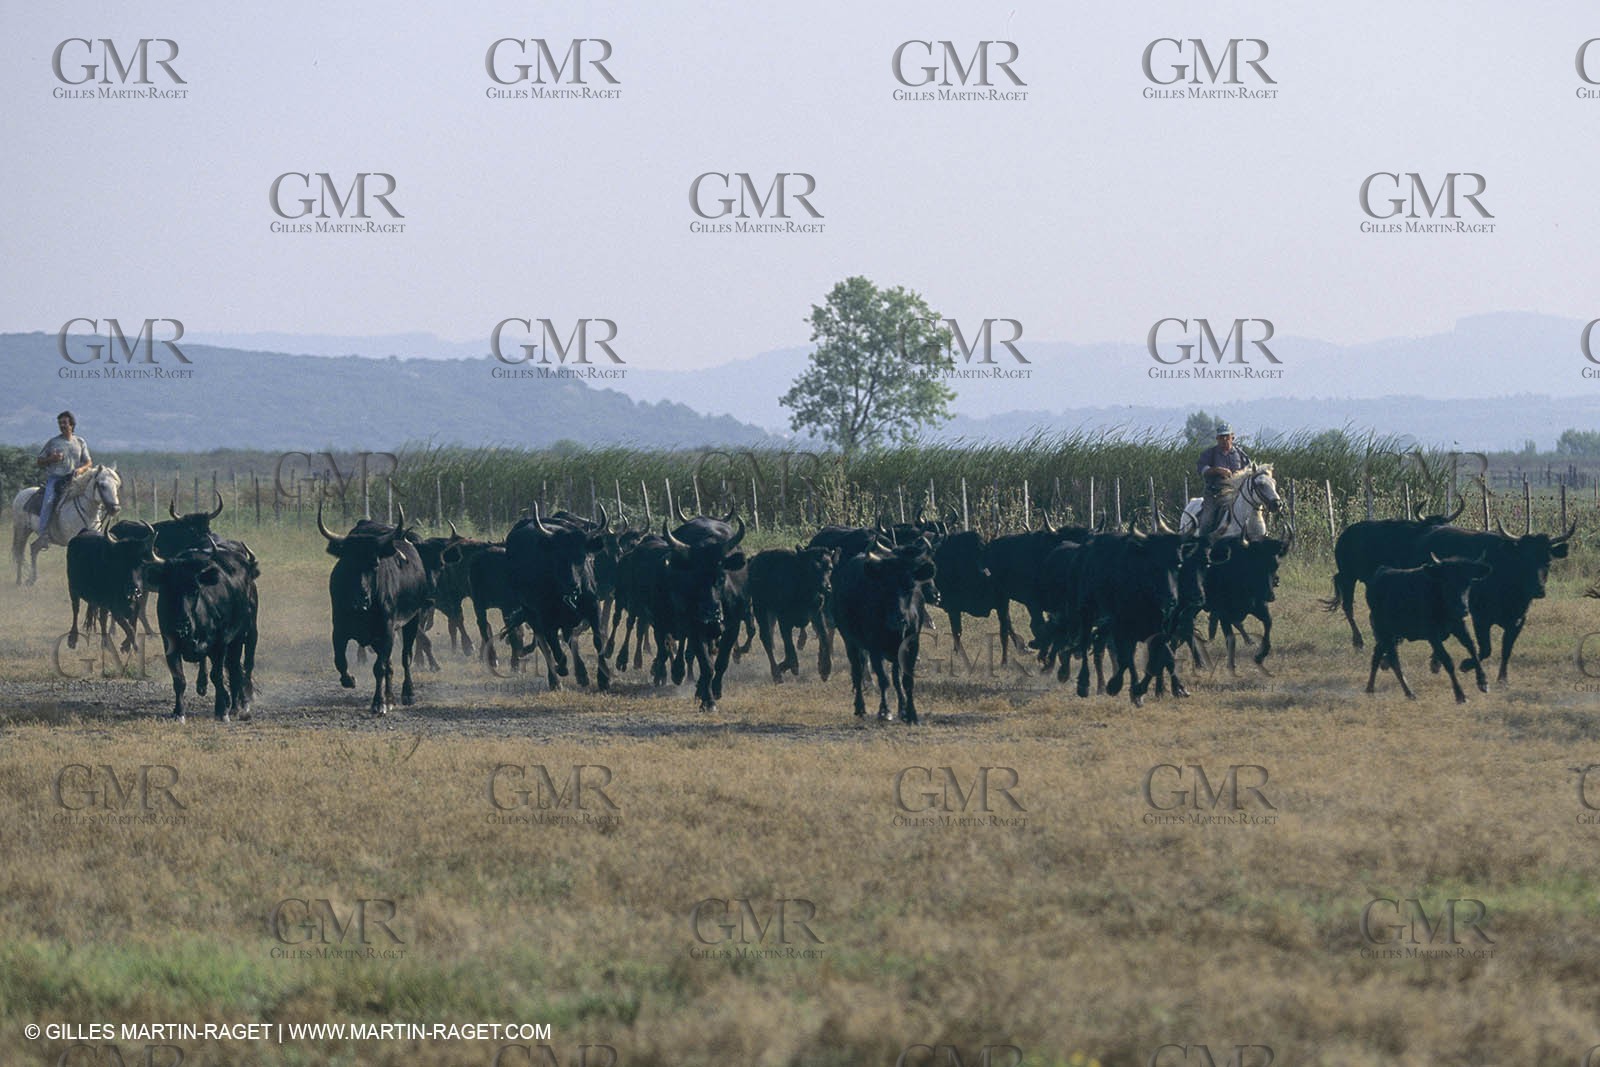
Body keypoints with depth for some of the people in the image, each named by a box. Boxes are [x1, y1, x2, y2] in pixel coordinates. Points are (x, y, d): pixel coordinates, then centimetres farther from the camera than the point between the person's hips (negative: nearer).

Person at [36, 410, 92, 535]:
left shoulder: (80, 442, 12)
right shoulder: (52, 442, 7)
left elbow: (88, 463, 14)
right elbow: (39, 462, 10)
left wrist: (81, 469, -10)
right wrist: (52, 459, -11)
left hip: (73, 478, 2)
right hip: (54, 477, -2)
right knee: (49, 500, -27)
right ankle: (43, 533, -26)